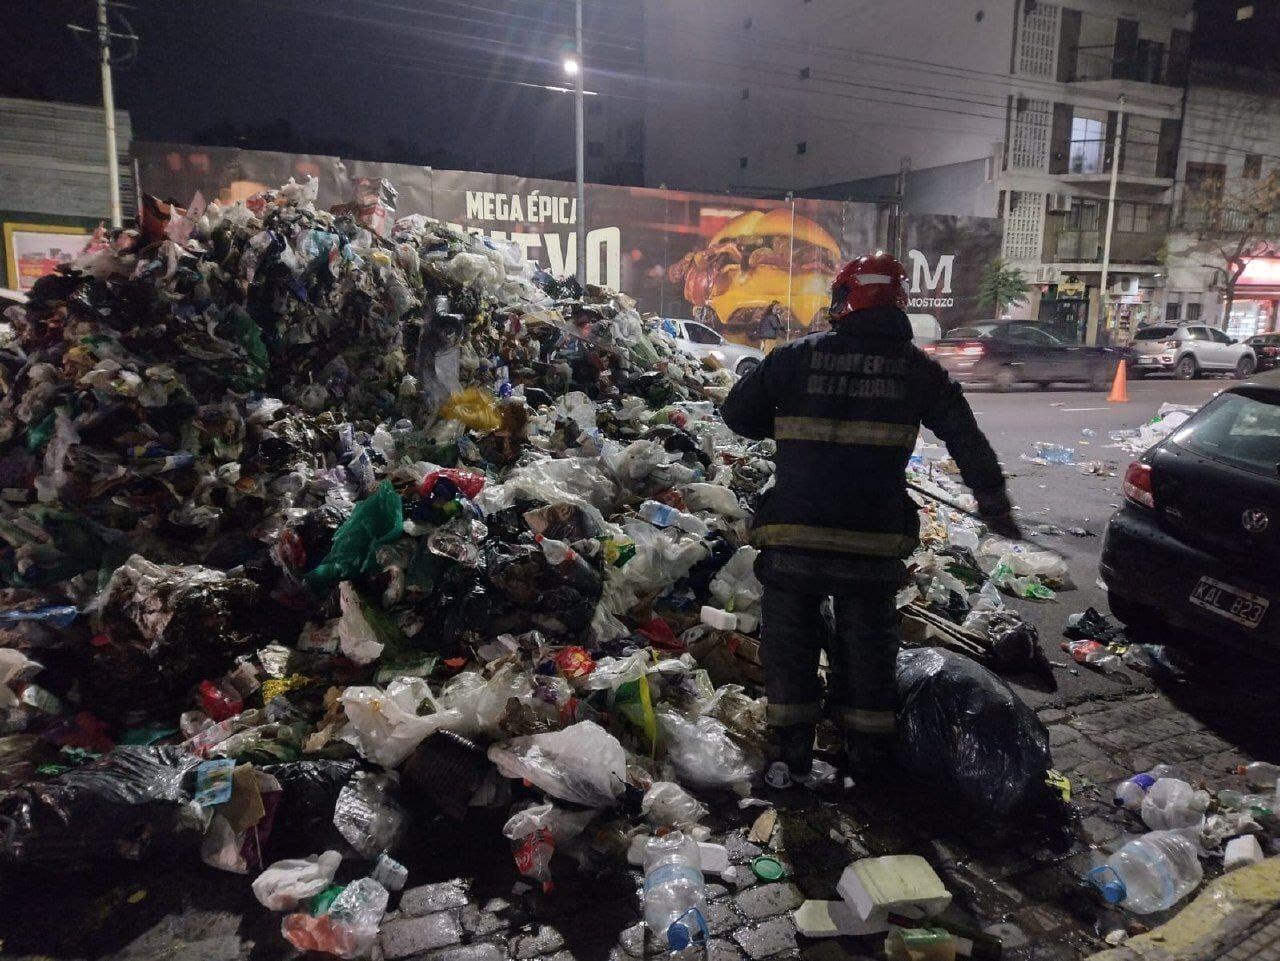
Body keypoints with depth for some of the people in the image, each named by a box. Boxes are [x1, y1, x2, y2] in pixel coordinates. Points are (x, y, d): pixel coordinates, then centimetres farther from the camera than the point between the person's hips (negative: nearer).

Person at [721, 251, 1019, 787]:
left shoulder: (796, 356, -1)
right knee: (868, 641, 18)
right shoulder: (918, 368, 4)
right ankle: (868, 750, 28)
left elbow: (738, 414, 4)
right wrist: (994, 506, 21)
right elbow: (968, 443, 10)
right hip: (875, 539, 2)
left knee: (789, 639, 13)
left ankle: (792, 751, 18)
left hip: (794, 532, -1)